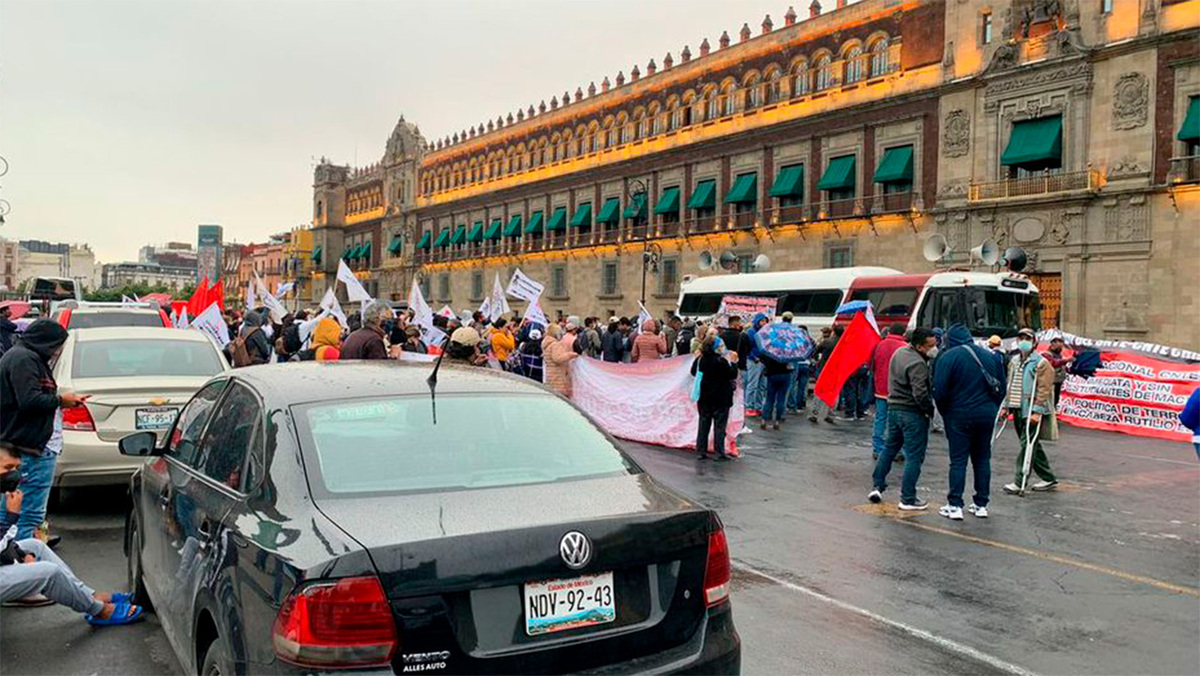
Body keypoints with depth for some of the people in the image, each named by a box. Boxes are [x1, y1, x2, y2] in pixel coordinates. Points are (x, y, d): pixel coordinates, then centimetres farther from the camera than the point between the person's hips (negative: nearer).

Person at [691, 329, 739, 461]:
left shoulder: (700, 359, 0)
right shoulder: (721, 361, -18)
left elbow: (693, 372, 13)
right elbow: (732, 375, -12)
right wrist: (733, 362, -2)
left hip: (704, 398, 5)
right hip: (720, 398, -5)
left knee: (703, 424, 11)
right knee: (720, 425, 2)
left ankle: (701, 451, 11)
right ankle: (720, 452, 3)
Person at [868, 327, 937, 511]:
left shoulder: (899, 352, 8)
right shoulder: (917, 364, -21)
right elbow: (920, 394, -25)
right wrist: (930, 410, -11)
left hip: (893, 407, 9)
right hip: (912, 413, -9)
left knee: (889, 448, 20)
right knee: (914, 456, 0)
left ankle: (877, 486, 23)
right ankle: (908, 499, 4)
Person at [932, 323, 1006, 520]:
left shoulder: (948, 357, -9)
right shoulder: (990, 356, 8)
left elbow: (939, 391, -12)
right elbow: (1002, 388, 12)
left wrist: (946, 413, 3)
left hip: (959, 415, -4)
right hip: (987, 415, 4)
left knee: (958, 460, 1)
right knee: (982, 459, 12)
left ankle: (955, 506, -1)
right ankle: (981, 504, 16)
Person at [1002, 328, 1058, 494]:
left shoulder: (1041, 363, -8)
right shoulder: (1014, 361, 15)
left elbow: (1044, 389, -13)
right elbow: (1009, 385, 19)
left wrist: (1037, 411, -19)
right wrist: (1006, 405, 13)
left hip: (1032, 412, -8)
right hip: (1018, 410, 8)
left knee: (1027, 445, -7)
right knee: (1032, 446, 13)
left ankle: (1020, 482, -5)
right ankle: (1048, 478, 24)